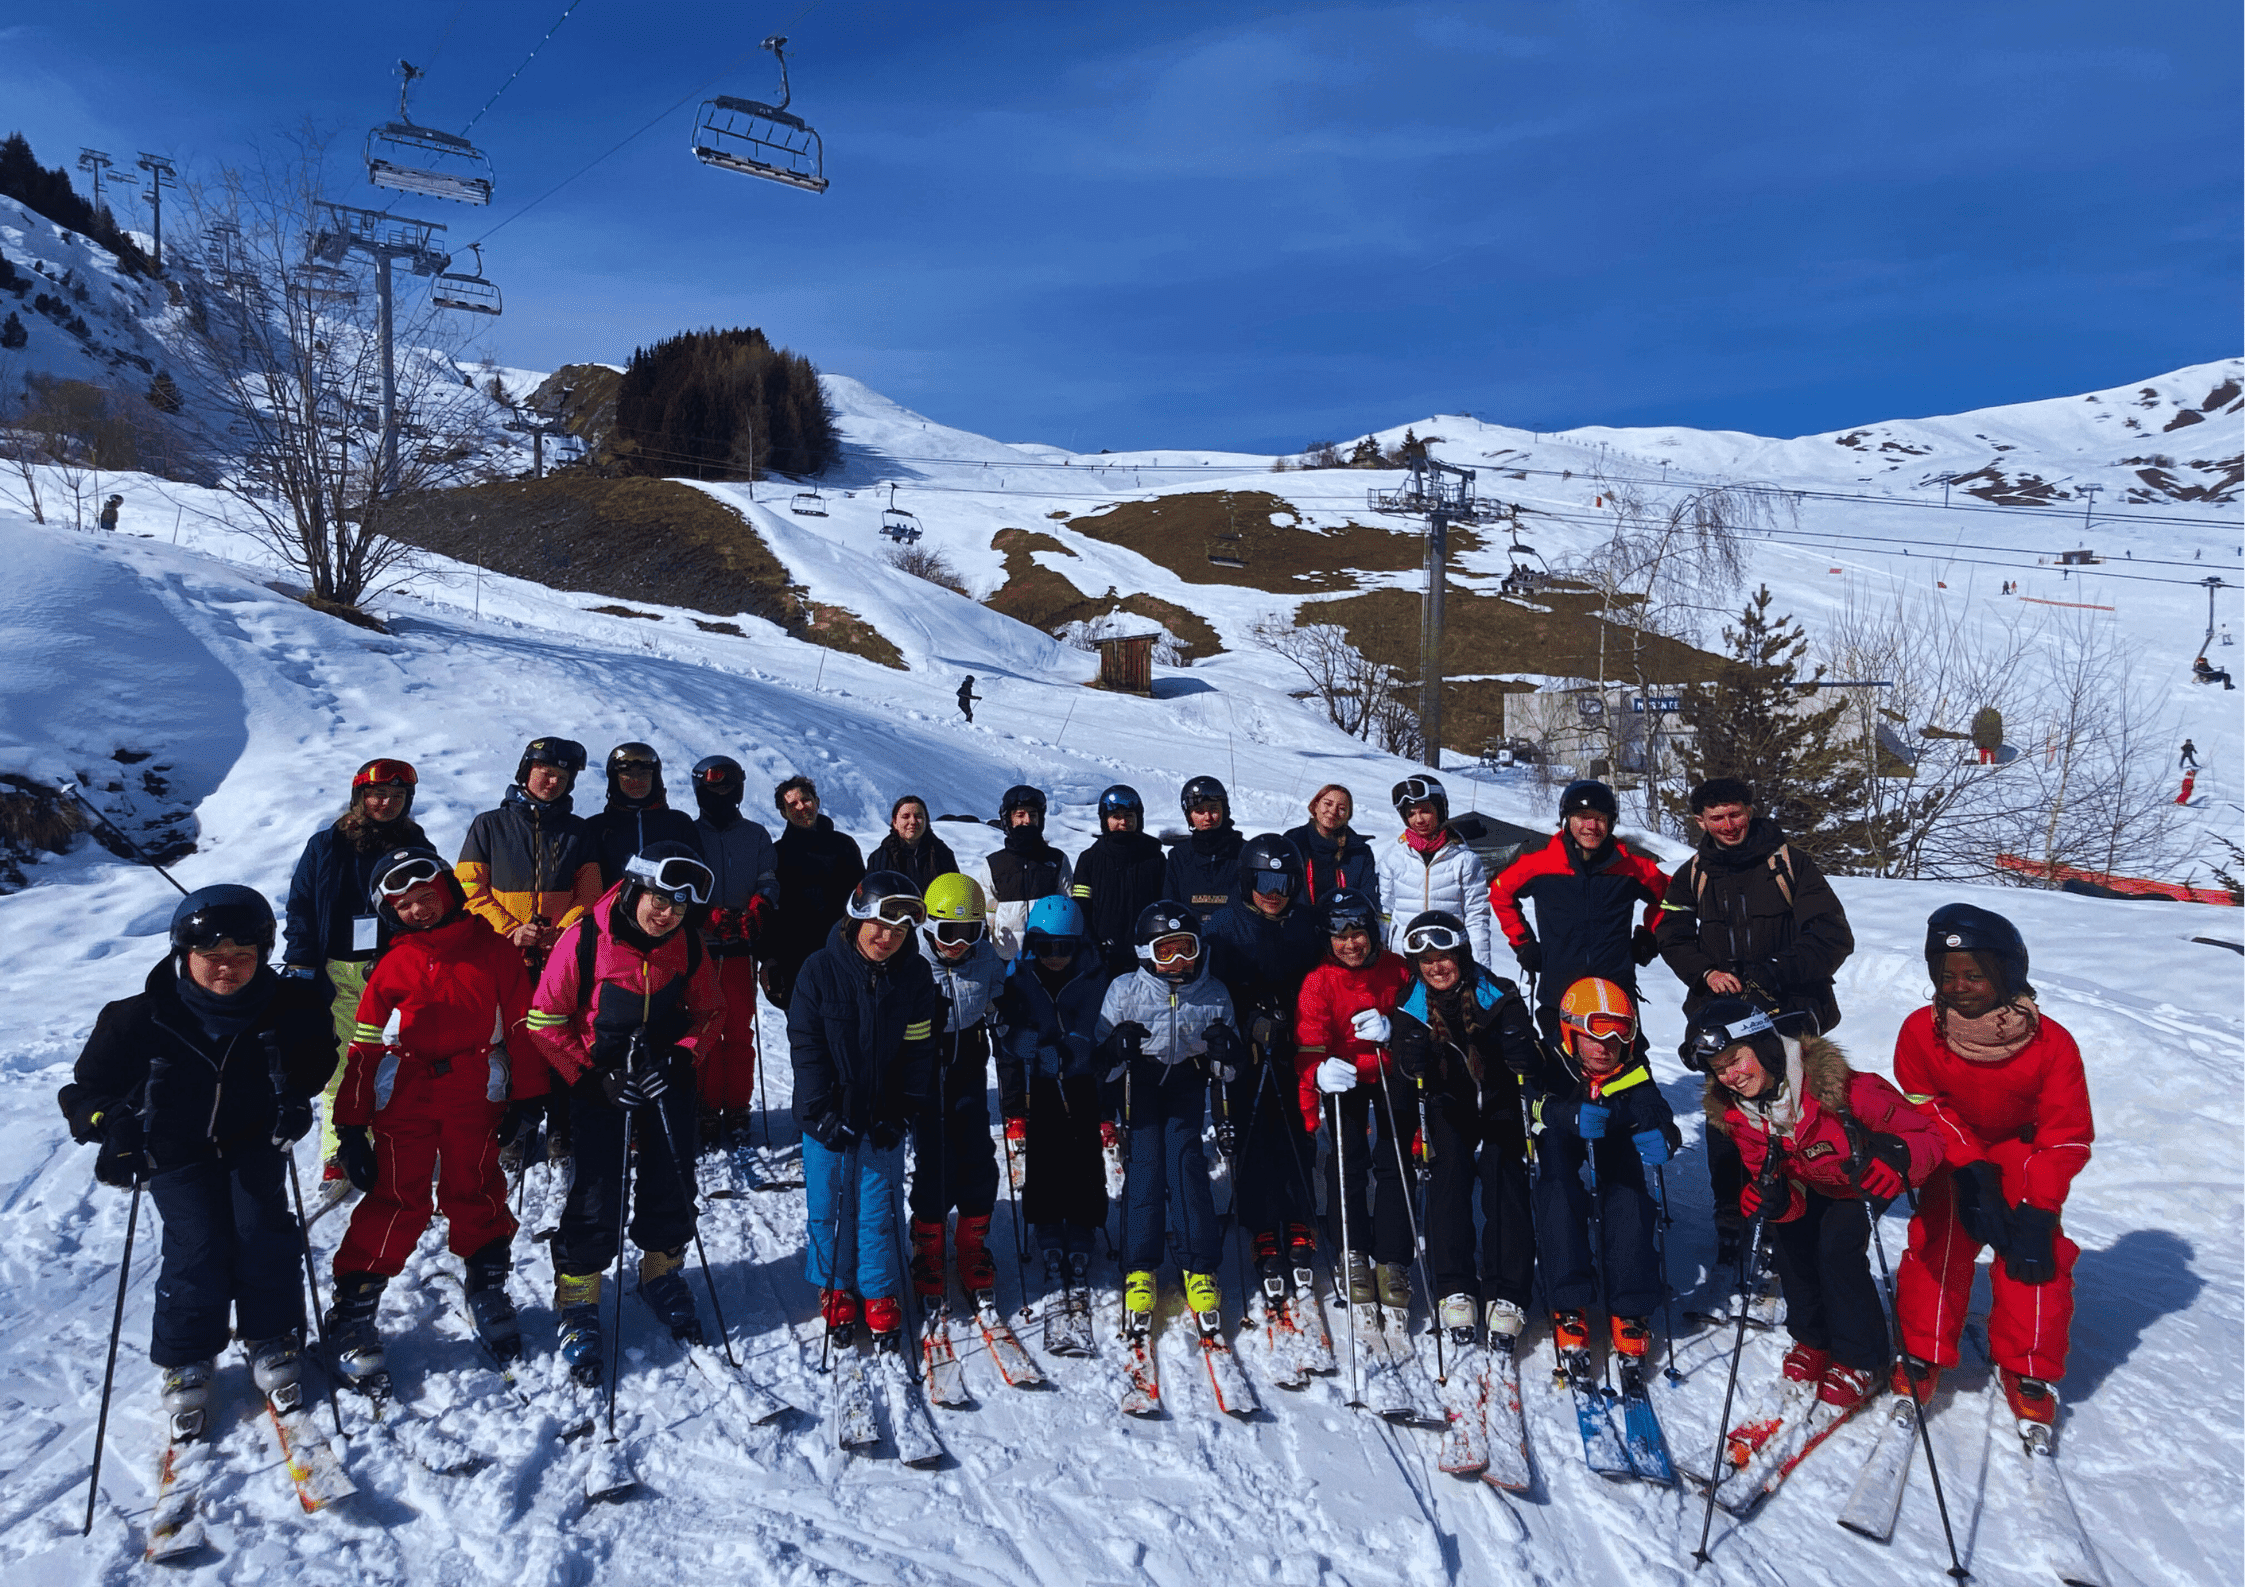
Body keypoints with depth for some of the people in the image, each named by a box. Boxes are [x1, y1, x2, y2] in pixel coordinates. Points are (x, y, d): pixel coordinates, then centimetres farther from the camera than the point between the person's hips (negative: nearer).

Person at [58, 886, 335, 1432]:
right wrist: (114, 1128, -27)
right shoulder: (142, 1019, -19)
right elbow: (88, 1087, -7)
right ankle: (185, 1364, 12)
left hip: (253, 1140, 1)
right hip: (178, 1151, -1)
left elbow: (315, 1054, 6)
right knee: (198, 1249, -11)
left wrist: (296, 1098, -12)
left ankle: (272, 1342, 7)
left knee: (262, 1233, -14)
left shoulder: (286, 1006, -16)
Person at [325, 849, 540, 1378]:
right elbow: (365, 1048, 7)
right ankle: (353, 1310, 13)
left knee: (474, 1195, 7)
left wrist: (526, 1096, 5)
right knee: (396, 1201, 0)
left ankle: (489, 1289, 26)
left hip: (475, 1097, 0)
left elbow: (521, 1024, 6)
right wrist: (351, 1124, 3)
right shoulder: (391, 966, 6)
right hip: (404, 1100, 0)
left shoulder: (492, 952, 3)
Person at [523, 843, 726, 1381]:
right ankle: (578, 1304, 17)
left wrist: (681, 1059, -12)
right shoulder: (585, 939, -19)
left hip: (667, 1075, 3)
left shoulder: (688, 945, -9)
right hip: (597, 1081, -3)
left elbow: (709, 1010, 4)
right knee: (596, 1197, -4)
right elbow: (545, 1019, -12)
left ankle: (662, 1276, 35)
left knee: (672, 1187, 9)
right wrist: (594, 1076, -16)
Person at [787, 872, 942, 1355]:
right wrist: (823, 1113, -14)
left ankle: (880, 1296, 24)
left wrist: (900, 1112, -8)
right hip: (826, 1115, -1)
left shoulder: (915, 976, -5)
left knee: (877, 1210, 6)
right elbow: (806, 1047, -9)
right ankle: (835, 1290, 30)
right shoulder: (820, 970, -11)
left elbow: (918, 1050, -1)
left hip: (883, 1118, 1)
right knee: (829, 1207, 10)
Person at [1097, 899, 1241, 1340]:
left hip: (1187, 1084, 1)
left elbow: (1229, 1070, 8)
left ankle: (1199, 1270, -13)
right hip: (1138, 1084, -1)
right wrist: (1118, 1047, -27)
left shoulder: (1214, 994, 1)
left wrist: (1224, 1048, -15)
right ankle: (1139, 1271, -16)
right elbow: (1100, 1062, -4)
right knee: (1145, 1156, -19)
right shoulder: (1124, 990, -5)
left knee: (1185, 1155, -20)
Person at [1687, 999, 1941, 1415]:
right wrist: (1774, 1201, -38)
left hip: (1867, 1180, -5)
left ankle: (1860, 1358, 0)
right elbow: (1780, 1191, -14)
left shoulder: (1836, 1086, -37)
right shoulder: (1736, 1114, -20)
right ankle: (1813, 1339, 12)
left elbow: (1925, 1134, -32)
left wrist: (1897, 1159, -53)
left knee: (1838, 1240, -21)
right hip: (1813, 1185, 5)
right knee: (1785, 1231, -12)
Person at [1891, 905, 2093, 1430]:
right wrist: (1970, 1170, -23)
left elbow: (2066, 1135, -17)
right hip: (1954, 1156, 0)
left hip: (2026, 1155, 0)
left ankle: (2028, 1371, 8)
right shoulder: (1920, 1032, -22)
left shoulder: (2051, 1044, -24)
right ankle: (1921, 1354, 4)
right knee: (1938, 1243, -10)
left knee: (2036, 1254, -10)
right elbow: (1925, 1110, -10)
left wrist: (2038, 1208, -23)